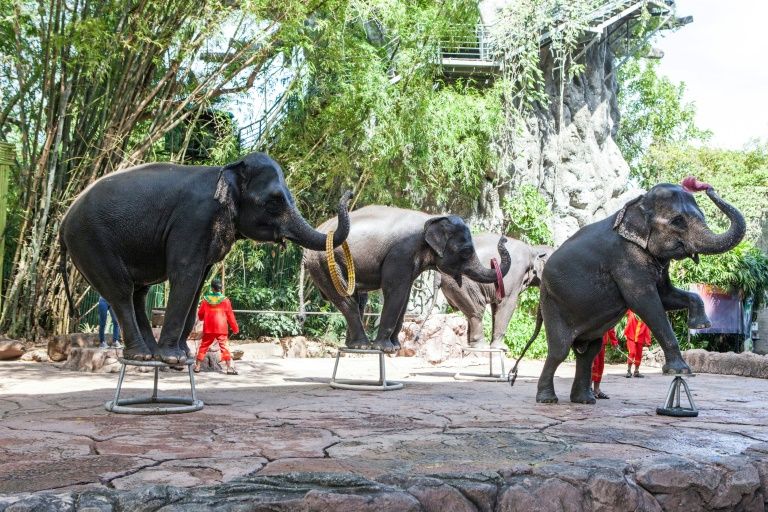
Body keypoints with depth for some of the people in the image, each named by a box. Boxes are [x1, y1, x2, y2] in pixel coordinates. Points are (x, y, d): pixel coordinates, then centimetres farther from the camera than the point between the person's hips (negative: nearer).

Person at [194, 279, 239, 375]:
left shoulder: (205, 299, 0)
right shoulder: (225, 300, -4)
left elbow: (200, 314, 9)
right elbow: (230, 316, 0)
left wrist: (203, 318, 33)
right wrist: (235, 328, 8)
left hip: (208, 329, 2)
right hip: (221, 329, -2)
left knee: (203, 347, 13)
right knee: (224, 347, -3)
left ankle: (197, 367, 19)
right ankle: (230, 368, -11)